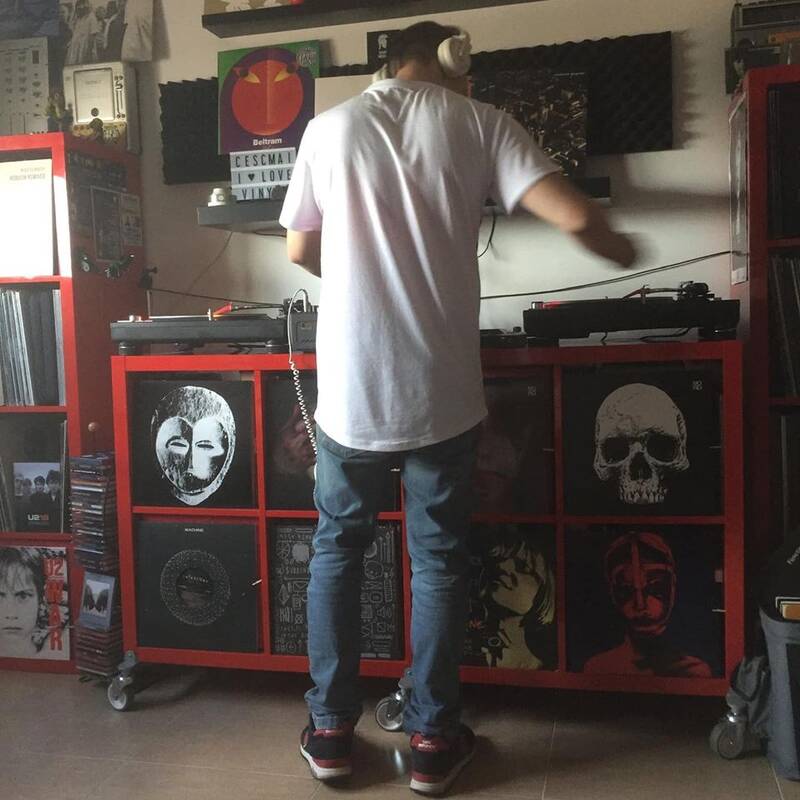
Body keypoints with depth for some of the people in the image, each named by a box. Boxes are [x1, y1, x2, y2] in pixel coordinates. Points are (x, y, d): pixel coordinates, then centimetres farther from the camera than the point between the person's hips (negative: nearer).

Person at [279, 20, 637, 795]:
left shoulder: (330, 126, 5)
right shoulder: (480, 123, 1)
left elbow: (300, 250, 12)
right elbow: (576, 217, -8)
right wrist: (622, 251, 13)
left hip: (348, 383, 1)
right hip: (439, 388, -1)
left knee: (336, 549, 17)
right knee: (438, 560, 12)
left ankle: (330, 729, 24)